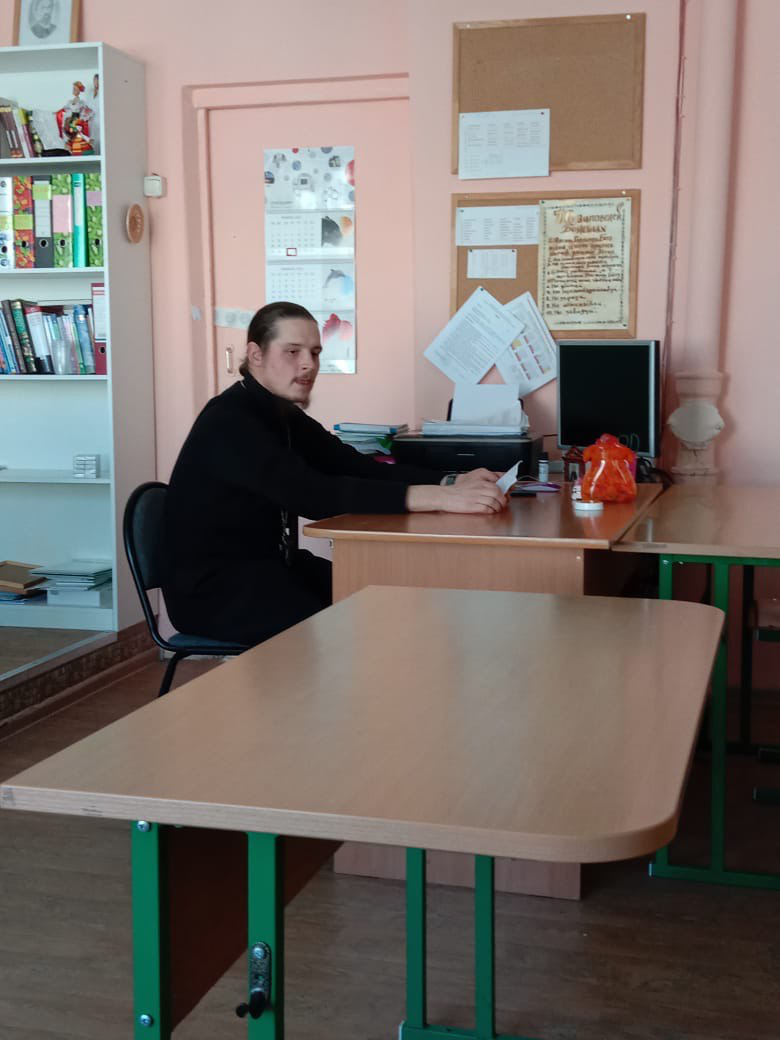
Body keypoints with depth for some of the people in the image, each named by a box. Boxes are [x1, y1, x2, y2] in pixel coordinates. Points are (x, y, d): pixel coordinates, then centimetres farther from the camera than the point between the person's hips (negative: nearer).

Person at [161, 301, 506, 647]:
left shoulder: (285, 416, 9)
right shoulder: (228, 421, -20)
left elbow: (358, 469, 0)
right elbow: (309, 495, -33)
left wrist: (449, 482, -16)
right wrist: (434, 498, -39)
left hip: (268, 565, 9)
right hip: (212, 586, -9)